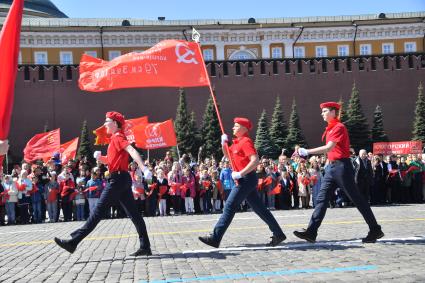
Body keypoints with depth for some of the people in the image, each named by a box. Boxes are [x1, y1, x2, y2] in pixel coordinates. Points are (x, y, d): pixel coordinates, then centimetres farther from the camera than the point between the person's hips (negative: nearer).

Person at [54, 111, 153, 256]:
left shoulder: (118, 137, -9)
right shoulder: (116, 138, 21)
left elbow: (132, 151, -26)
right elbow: (112, 160, 30)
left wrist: (144, 168, -39)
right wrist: (100, 157, 9)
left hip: (118, 179, -10)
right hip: (123, 179, 10)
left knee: (98, 211, -7)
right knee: (133, 213, 6)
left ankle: (73, 242, -3)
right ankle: (145, 247, 6)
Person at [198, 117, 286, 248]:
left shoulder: (245, 141, -12)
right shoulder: (237, 142, 16)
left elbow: (255, 161, -23)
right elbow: (228, 156, 27)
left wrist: (240, 174, -24)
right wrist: (224, 143, 10)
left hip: (246, 179, -10)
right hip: (245, 180, 10)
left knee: (230, 206, -9)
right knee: (259, 209, 11)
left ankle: (215, 238, -7)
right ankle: (278, 234, 15)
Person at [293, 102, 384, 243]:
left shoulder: (339, 127, -12)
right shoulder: (330, 128, 16)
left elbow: (328, 148, -21)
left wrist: (307, 152, -21)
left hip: (342, 166, -9)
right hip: (332, 167, 9)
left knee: (357, 199, -2)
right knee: (322, 198, 1)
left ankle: (375, 230, 9)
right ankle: (311, 231, -1)